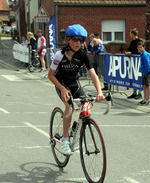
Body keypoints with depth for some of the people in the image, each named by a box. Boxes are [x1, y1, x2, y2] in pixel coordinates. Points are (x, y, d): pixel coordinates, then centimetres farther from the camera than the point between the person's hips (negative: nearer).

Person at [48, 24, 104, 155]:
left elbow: (93, 74, -24)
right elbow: (51, 75, -14)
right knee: (69, 105, -33)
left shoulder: (82, 55, -16)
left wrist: (99, 92, -40)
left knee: (87, 112, -13)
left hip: (75, 84, 3)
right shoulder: (60, 55, -22)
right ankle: (65, 139, -18)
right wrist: (62, 89, -29)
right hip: (61, 84, -3)